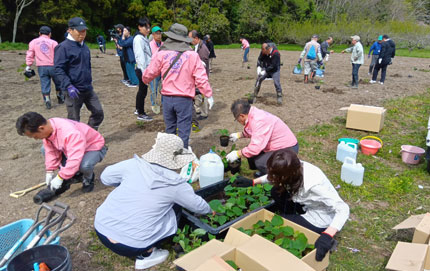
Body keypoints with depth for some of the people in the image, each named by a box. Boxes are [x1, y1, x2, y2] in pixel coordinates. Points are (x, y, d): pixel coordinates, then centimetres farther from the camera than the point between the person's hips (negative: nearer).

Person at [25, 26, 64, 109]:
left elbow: (30, 55, 7)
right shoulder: (53, 42, 1)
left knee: (45, 84, 4)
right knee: (58, 83, 17)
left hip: (41, 67, 1)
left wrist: (28, 66, 12)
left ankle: (47, 101, 0)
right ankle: (60, 99, 26)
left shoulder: (33, 42, 8)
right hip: (53, 66, -1)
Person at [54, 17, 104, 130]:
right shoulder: (64, 47, -12)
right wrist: (69, 86, -25)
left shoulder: (84, 46, 11)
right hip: (74, 90, -7)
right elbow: (58, 69, -16)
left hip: (88, 89, 7)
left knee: (98, 113, 9)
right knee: (74, 120, 3)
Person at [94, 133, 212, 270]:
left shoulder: (134, 165, -5)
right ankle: (146, 255, 9)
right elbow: (197, 205, 6)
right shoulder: (176, 184, -10)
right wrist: (209, 210, 27)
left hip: (100, 229, 4)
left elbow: (105, 177, 8)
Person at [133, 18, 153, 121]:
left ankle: (138, 108, 32)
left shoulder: (144, 38, 14)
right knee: (143, 90, -2)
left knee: (142, 90, 18)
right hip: (142, 69, -9)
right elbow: (140, 56, -20)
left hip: (145, 68, 9)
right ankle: (141, 114, 7)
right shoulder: (139, 39, -14)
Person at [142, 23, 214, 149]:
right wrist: (209, 95, 4)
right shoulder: (192, 55, -5)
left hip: (167, 98, 3)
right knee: (183, 132, 6)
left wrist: (145, 80, 26)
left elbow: (148, 74, 3)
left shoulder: (161, 54, -2)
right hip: (185, 99, -2)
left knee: (170, 130, 18)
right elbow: (201, 78, -7)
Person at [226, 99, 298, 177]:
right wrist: (239, 135, 21)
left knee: (259, 162, -25)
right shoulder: (254, 113, -1)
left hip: (288, 149, -10)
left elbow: (256, 147, -33)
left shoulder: (259, 121, -30)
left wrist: (237, 154, -21)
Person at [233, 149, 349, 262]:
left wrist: (327, 236, -46)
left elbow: (343, 209, -35)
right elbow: (275, 175, 5)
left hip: (320, 220, -7)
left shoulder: (314, 185, -38)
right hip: (307, 205, 7)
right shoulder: (295, 168, -18)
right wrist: (253, 182, -2)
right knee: (276, 192, -5)